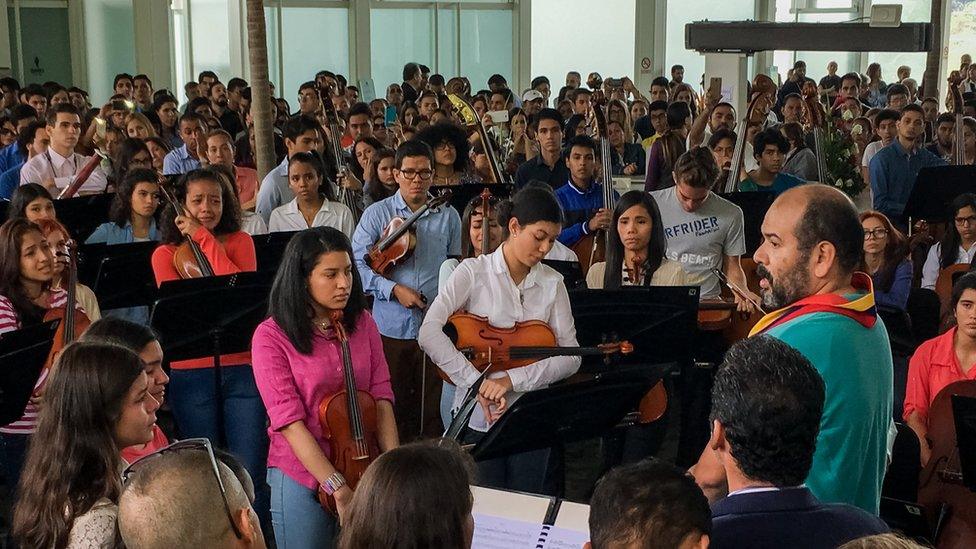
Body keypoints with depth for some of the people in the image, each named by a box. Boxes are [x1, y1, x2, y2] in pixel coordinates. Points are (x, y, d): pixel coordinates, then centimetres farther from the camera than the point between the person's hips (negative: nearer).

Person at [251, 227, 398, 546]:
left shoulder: (362, 322, 2)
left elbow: (381, 396, 0)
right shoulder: (271, 336, -11)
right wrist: (338, 488, -21)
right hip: (302, 479, -4)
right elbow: (290, 420, -16)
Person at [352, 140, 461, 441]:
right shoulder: (377, 214, 1)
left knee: (435, 406, 6)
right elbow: (357, 264, -5)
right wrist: (394, 289, -16)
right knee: (393, 406, 8)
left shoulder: (448, 217, 7)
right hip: (391, 326, -1)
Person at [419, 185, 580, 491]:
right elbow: (429, 334, -18)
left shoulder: (552, 283, 3)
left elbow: (570, 357, -5)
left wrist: (512, 380, -17)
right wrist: (478, 384, -24)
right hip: (477, 418, -3)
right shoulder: (474, 271, -6)